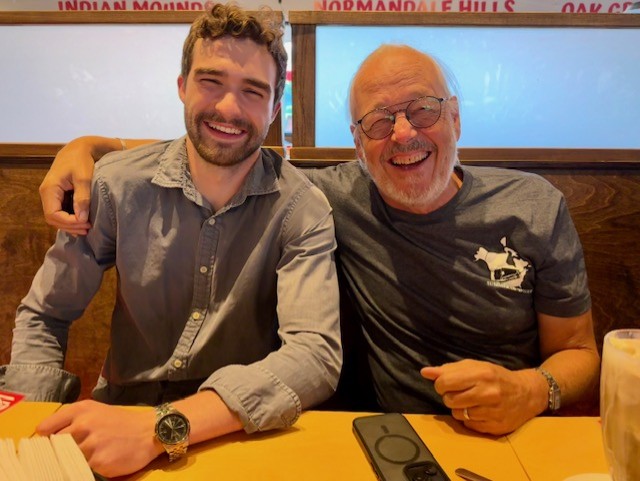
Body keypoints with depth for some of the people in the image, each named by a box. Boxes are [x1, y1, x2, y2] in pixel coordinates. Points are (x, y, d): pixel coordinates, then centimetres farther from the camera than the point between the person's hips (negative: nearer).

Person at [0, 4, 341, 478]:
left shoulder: (301, 208, -13)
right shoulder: (118, 183, -6)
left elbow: (317, 355, -23)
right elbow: (44, 318, 2)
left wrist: (160, 428, -32)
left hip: (240, 432, 0)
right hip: (120, 408, 1)